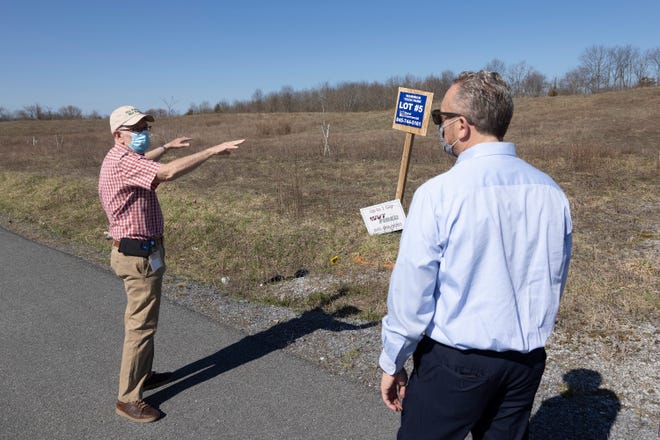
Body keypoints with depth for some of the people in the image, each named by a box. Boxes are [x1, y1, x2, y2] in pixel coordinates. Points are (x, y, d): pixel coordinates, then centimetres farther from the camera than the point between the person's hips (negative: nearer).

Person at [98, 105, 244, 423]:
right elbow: (169, 172, -40)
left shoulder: (124, 159, 11)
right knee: (141, 326, -2)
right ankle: (128, 399, 9)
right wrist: (213, 150, -37)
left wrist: (167, 146, 48)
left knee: (141, 320, 21)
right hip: (140, 255, -11)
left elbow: (144, 160, 38)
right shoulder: (122, 162, -23)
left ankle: (143, 375, 37)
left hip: (139, 251, 11)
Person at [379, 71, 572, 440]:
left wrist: (392, 363, 0)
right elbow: (555, 284, 9)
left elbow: (411, 292, -15)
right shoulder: (551, 192, -2)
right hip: (528, 361, 6)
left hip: (454, 361, -5)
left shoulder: (439, 194, -20)